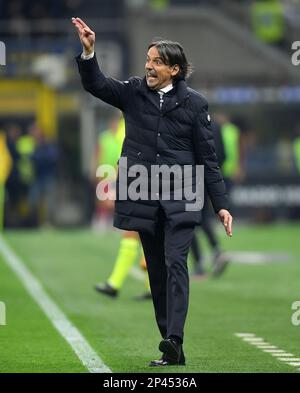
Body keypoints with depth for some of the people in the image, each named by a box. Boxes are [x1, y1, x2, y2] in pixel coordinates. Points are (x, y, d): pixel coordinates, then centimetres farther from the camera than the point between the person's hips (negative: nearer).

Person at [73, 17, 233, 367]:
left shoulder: (193, 104, 3)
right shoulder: (132, 93, 9)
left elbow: (207, 158, 5)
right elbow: (95, 84, -3)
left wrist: (220, 205, 2)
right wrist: (88, 52, -22)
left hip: (180, 200, -3)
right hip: (144, 199, 3)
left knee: (175, 263, -16)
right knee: (157, 272, 5)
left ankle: (173, 340, -26)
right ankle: (172, 351, 10)